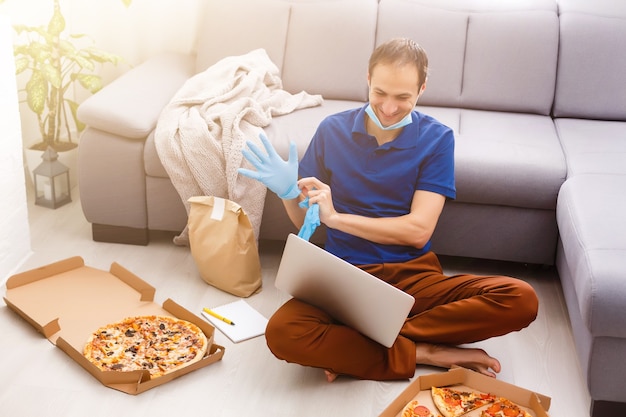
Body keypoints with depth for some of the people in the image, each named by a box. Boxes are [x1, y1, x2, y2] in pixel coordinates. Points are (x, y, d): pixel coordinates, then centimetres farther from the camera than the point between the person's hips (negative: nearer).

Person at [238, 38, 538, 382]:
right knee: (281, 333, -32)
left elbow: (418, 231, -10)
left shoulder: (436, 138, -1)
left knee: (521, 300, -25)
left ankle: (348, 347, -22)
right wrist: (288, 192, -14)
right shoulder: (332, 131, 2)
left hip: (413, 276, 1)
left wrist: (336, 216, -16)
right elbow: (304, 221, 9)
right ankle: (423, 353, -16)